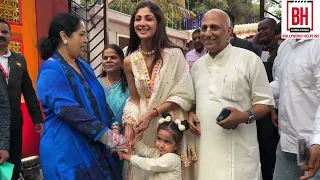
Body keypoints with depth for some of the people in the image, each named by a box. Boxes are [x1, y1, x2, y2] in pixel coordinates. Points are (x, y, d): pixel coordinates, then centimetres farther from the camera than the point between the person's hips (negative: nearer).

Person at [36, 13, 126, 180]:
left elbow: (99, 100, 13)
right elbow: (69, 110, -24)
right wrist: (106, 135, -25)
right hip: (66, 148, -7)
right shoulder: (51, 70, -14)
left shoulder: (84, 66, 11)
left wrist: (112, 128, -1)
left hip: (94, 145, 8)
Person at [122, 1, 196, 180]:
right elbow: (134, 98, 9)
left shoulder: (174, 54, -10)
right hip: (143, 129, 3)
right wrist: (129, 123, -8)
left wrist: (152, 113, -18)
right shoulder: (130, 61, 1)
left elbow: (185, 95, -11)